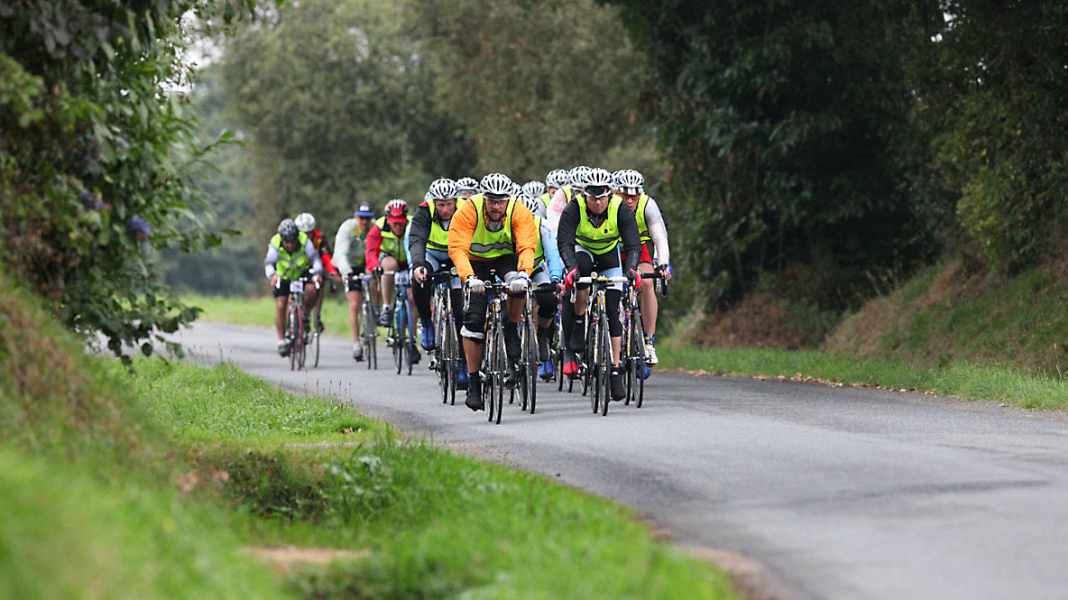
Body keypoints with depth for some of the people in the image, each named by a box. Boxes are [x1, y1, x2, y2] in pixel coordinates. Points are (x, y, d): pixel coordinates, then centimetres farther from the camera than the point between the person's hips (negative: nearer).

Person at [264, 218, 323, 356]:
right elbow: (269, 263, -39)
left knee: (312, 291, -27)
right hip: (283, 277, 0)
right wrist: (272, 275, -60)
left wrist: (317, 273, -55)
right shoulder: (275, 244, -28)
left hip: (302, 275, 0)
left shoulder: (304, 241, -28)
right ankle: (281, 340, -1)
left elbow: (315, 258, -36)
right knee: (280, 306, -12)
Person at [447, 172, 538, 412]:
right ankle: (473, 381, -5)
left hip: (506, 257, 0)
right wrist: (469, 277, -49)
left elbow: (526, 246, -32)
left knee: (518, 283, -35)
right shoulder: (469, 210, -27)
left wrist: (523, 273, -51)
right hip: (477, 261, 0)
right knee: (474, 317, -13)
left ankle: (512, 330, -7)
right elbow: (457, 248, -34)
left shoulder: (519, 212, -24)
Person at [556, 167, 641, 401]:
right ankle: (579, 327, -20)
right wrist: (571, 267, -53)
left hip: (610, 256, 1)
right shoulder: (574, 209, -28)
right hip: (582, 251, -1)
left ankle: (615, 371, -3)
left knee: (613, 311, -8)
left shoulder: (620, 210, -26)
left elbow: (633, 244, -31)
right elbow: (564, 242, -35)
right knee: (582, 266, -37)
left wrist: (631, 268, -49)